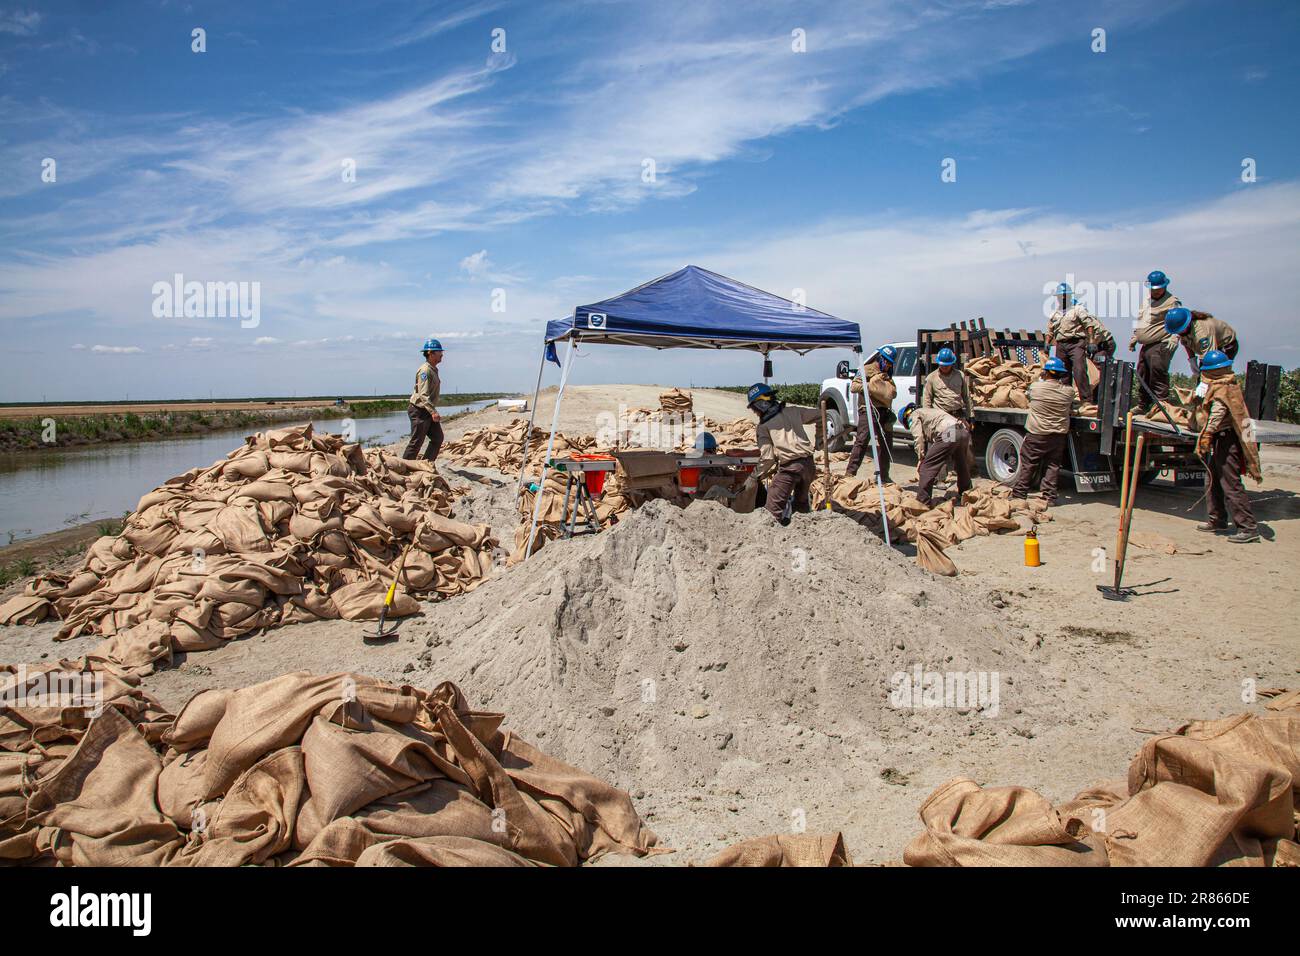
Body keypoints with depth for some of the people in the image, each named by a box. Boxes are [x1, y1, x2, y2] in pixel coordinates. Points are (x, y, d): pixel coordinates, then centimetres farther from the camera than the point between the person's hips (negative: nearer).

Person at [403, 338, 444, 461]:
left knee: (438, 438, 9)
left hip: (428, 411, 10)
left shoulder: (434, 370, 13)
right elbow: (423, 395, -26)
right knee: (416, 442, -5)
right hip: (419, 411, -10)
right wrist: (433, 412, -33)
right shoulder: (425, 371, -19)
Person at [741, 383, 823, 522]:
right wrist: (819, 439, 29)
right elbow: (820, 416, 18)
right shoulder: (793, 411, 11)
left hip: (789, 467, -5)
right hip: (808, 463, 5)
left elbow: (767, 458, -6)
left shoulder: (763, 427, 0)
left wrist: (754, 478, 4)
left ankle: (786, 506, -19)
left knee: (774, 508, 1)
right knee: (801, 507, 25)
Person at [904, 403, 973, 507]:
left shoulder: (914, 415, 15)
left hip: (947, 434, -9)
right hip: (964, 431, 9)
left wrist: (921, 458, 3)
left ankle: (922, 502, -3)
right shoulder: (928, 411, 41)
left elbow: (919, 437, -1)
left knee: (926, 467, -2)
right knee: (962, 468, 28)